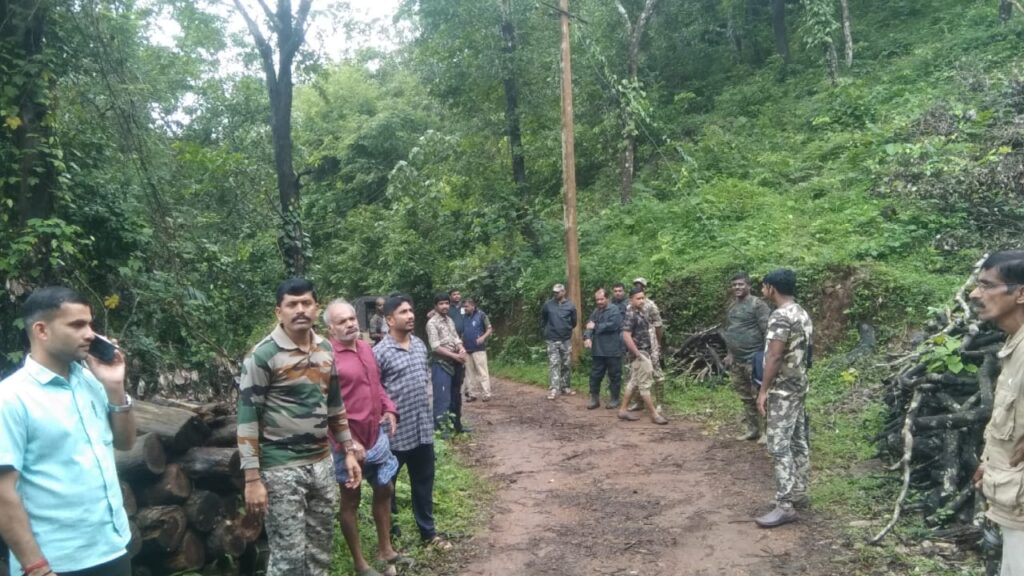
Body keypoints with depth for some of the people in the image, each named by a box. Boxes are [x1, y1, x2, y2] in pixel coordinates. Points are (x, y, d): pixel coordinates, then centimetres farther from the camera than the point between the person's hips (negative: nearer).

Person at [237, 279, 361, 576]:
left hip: (321, 463, 6)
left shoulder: (325, 349, 6)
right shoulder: (263, 356, -13)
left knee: (320, 550, 15)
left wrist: (349, 451, 14)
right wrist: (252, 479, -16)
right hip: (282, 469, -6)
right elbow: (247, 418, -13)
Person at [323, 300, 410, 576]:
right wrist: (348, 441, -22)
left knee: (384, 490, 18)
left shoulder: (366, 348, 6)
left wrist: (390, 410, 3)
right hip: (349, 442, -7)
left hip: (378, 436, 7)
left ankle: (385, 550, 36)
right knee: (351, 499, 9)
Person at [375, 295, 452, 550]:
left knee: (424, 482, 18)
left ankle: (428, 531, 33)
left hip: (423, 428, 7)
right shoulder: (380, 352, -16)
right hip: (395, 432, -6)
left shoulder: (420, 345, 6)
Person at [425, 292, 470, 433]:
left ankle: (456, 425, 28)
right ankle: (440, 428, 1)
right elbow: (436, 347, -17)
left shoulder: (450, 320, 12)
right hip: (441, 364, -8)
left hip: (454, 363, 8)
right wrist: (455, 355, -19)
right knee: (442, 398, -6)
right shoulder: (432, 323, -11)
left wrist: (461, 349, -9)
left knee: (455, 396, 16)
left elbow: (456, 338, 13)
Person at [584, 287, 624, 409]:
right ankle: (594, 398, 17)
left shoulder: (614, 309, -8)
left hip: (612, 350, -6)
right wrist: (587, 337, -16)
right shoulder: (595, 311, 14)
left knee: (614, 375, 5)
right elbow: (589, 325, 5)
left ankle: (614, 399, 16)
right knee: (595, 375, 8)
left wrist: (595, 327, -9)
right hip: (597, 350, 6)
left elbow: (612, 325, -21)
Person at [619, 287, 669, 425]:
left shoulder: (642, 312, 11)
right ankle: (654, 414, 1)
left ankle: (623, 410, 19)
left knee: (634, 382, 13)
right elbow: (626, 336, -24)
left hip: (644, 352, 9)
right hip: (639, 353, -9)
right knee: (645, 384, -3)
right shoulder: (630, 315, -17)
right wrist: (638, 354, -21)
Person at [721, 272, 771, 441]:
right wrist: (729, 354, 18)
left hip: (753, 359, -8)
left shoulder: (757, 305, -11)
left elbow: (767, 331, -16)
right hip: (736, 360, 8)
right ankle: (752, 429, 24)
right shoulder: (731, 306, 14)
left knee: (759, 397, -5)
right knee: (745, 397, 14)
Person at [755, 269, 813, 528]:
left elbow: (774, 356, -23)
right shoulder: (802, 313, 11)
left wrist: (763, 390, -18)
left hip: (783, 390, -10)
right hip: (799, 385, 10)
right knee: (797, 441, 16)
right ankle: (799, 492, 25)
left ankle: (785, 506, -7)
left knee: (779, 446, -8)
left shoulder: (780, 316, -20)